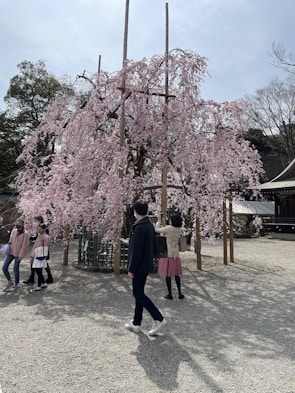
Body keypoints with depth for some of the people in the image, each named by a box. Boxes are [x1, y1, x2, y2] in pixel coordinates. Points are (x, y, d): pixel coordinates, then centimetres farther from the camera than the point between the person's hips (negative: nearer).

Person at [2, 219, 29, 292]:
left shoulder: (25, 233, -12)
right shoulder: (13, 230, 6)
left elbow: (24, 245, -13)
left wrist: (21, 255, -14)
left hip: (18, 254, -6)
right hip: (11, 252, 6)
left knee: (15, 269, 1)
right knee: (4, 268, 4)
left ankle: (16, 285, 21)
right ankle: (10, 282, 25)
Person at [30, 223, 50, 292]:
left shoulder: (46, 237, -13)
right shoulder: (39, 235, 12)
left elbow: (46, 248, -15)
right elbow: (35, 246, 15)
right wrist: (32, 256, 16)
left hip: (40, 257, -8)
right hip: (36, 256, 8)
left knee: (39, 271, -2)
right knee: (37, 270, 14)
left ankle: (39, 286, 9)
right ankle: (43, 283, 26)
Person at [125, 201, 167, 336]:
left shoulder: (139, 227, -21)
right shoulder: (149, 225, 8)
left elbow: (136, 250, -22)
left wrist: (131, 269, -16)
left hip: (139, 267, -10)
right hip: (146, 265, 10)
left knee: (138, 294, 0)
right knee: (139, 293, 16)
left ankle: (159, 319, 3)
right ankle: (136, 323, 26)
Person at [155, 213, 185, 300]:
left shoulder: (168, 228, -18)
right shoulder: (179, 229, -1)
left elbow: (157, 230, -4)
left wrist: (159, 220, 10)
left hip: (167, 254, -5)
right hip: (175, 254, 5)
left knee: (167, 274, 4)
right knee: (177, 274, 13)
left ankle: (170, 294, 11)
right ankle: (180, 294, 16)